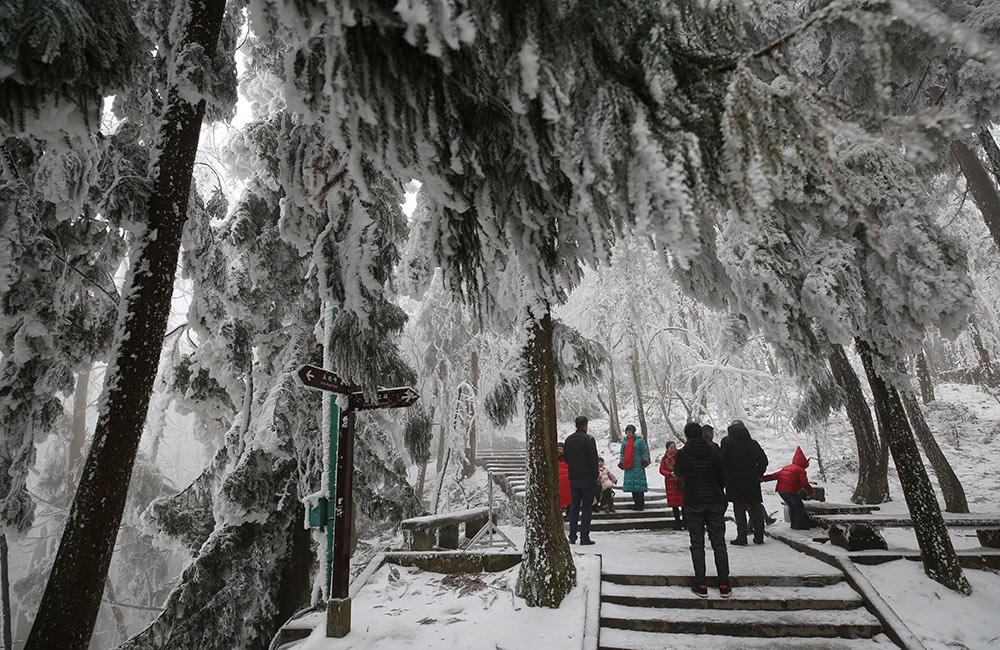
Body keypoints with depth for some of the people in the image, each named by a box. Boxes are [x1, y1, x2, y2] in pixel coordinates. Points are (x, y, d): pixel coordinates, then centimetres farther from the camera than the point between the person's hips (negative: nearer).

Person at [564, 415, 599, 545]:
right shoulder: (588, 439, -12)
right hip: (587, 478, -5)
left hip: (573, 479, 5)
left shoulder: (568, 440, 6)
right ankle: (584, 537, 1)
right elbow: (594, 459, -13)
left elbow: (565, 458, 11)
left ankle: (572, 537, 13)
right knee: (587, 508, 1)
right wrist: (595, 475, -4)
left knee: (574, 507, 12)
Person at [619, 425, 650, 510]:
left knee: (638, 483, -7)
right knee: (630, 483, 3)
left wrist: (644, 460, -10)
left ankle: (641, 504, 1)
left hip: (638, 466, -4)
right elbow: (622, 453, 17)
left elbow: (645, 451, 2)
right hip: (628, 466, 5)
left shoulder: (640, 440, 1)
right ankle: (636, 503, 13)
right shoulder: (624, 441, 13)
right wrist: (621, 462, 7)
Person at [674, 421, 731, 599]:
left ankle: (701, 586, 8)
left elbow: (678, 474, 9)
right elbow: (722, 478, 3)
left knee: (697, 544, 7)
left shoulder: (682, 453, -8)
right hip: (715, 503, 2)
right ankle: (724, 585, 13)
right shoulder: (713, 451, -3)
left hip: (693, 504, -2)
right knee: (719, 543, 10)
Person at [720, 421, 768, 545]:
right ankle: (759, 536, 18)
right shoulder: (753, 443, 5)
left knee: (739, 509, 2)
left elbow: (722, 461, -9)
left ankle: (741, 537, 1)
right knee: (755, 508, 13)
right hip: (752, 482, 3)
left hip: (734, 481, -3)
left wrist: (725, 478, 2)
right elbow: (764, 460, 2)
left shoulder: (727, 442, -5)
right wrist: (758, 474, 11)